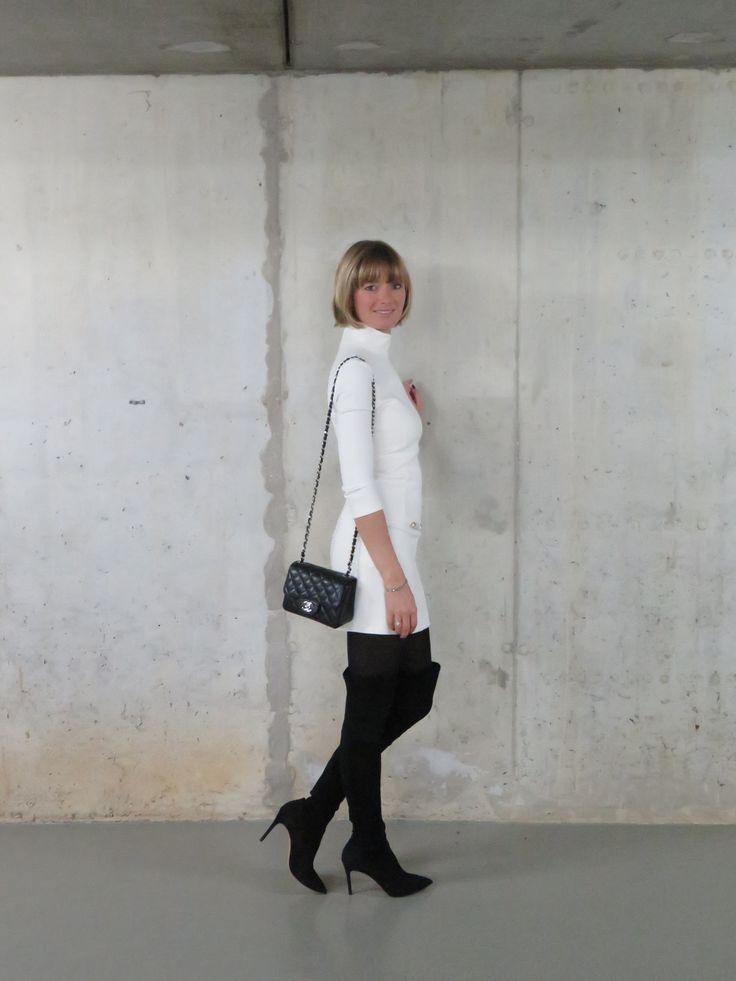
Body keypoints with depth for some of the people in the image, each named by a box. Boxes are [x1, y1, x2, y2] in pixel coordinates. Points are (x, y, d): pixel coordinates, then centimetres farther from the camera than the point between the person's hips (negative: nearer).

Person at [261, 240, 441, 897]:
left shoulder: (378, 363, 15)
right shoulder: (356, 365, -13)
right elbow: (359, 486, -19)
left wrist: (412, 421, 10)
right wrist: (394, 579, -20)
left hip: (394, 548, 10)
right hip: (375, 554, -10)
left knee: (413, 696, 15)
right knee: (371, 708, 3)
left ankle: (313, 814, 22)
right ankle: (370, 850, 19)